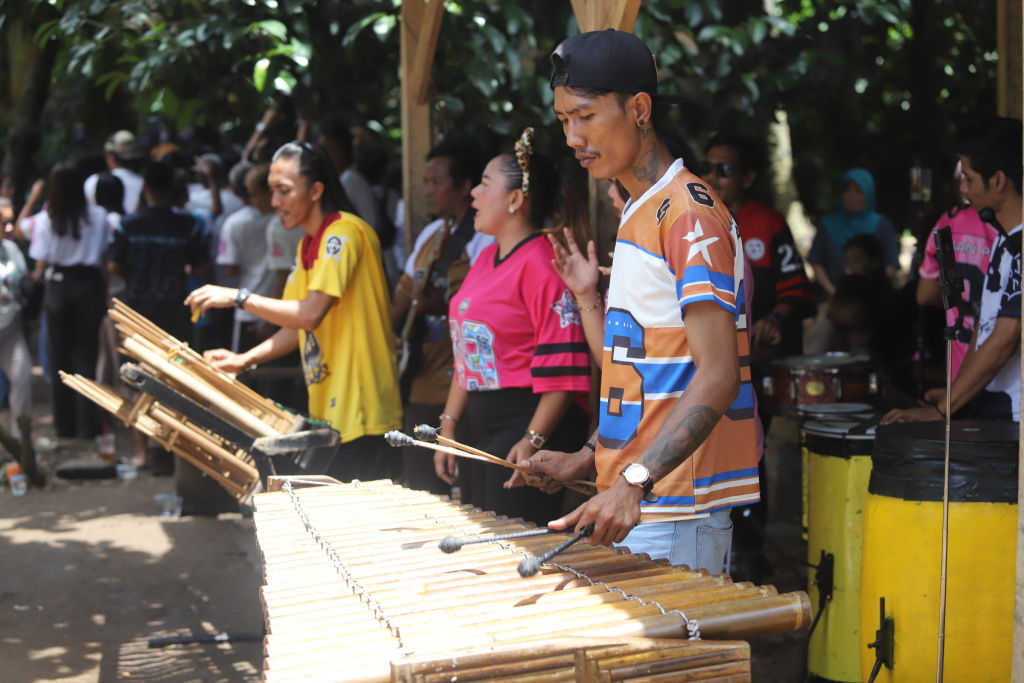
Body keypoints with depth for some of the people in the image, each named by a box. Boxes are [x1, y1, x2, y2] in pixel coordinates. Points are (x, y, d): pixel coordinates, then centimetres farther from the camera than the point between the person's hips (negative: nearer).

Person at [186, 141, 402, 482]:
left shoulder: (344, 232, -13)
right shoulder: (308, 245, 17)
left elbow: (311, 314, -23)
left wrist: (238, 297, -18)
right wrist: (245, 360, 7)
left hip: (360, 413, -9)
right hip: (327, 412, 9)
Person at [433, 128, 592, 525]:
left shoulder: (543, 264, -14)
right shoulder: (485, 260, 14)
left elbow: (562, 370, -20)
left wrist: (533, 440, -25)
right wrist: (449, 426, 15)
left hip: (526, 427, -9)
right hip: (478, 426, 9)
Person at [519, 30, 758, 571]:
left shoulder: (690, 213, -13)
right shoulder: (637, 213, 17)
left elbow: (717, 376, -22)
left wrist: (635, 480, -31)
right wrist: (586, 459, 14)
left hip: (673, 515, -9)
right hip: (631, 500, 9)